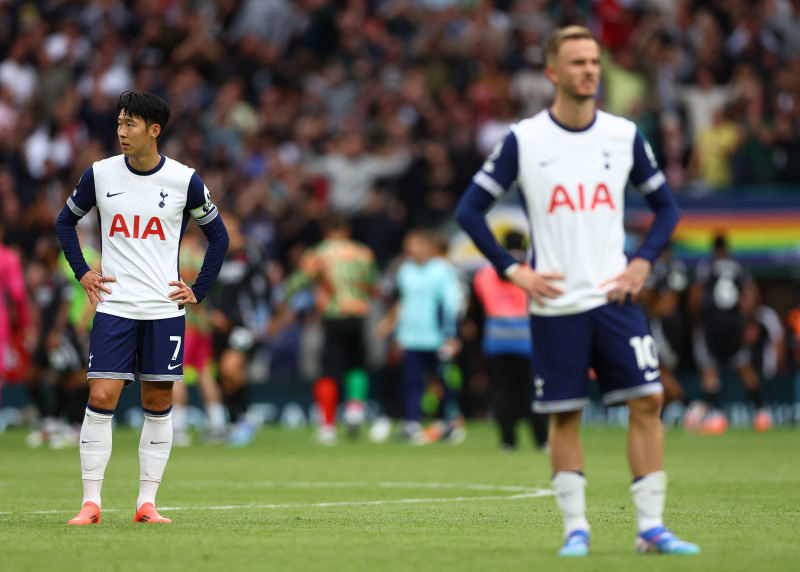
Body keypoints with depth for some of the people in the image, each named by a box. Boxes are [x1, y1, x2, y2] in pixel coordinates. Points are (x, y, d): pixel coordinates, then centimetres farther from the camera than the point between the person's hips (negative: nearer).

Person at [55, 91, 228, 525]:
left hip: (164, 310, 0)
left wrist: (198, 291, 4)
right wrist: (81, 273, 7)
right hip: (113, 308, 0)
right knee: (101, 398, -9)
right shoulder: (100, 175, 1)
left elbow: (218, 235, 11)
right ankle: (91, 502, -4)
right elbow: (66, 220, 17)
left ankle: (147, 503, 9)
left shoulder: (184, 180, -2)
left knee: (158, 403, 3)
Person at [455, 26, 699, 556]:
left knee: (648, 401, -7)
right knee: (564, 416, 1)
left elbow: (666, 205, 15)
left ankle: (652, 526, -1)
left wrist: (643, 263, 1)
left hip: (615, 296, 2)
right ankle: (576, 528, 11)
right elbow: (470, 210, 2)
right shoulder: (523, 140, -2)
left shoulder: (624, 135, 5)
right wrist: (514, 271, -5)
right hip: (555, 303, -2)